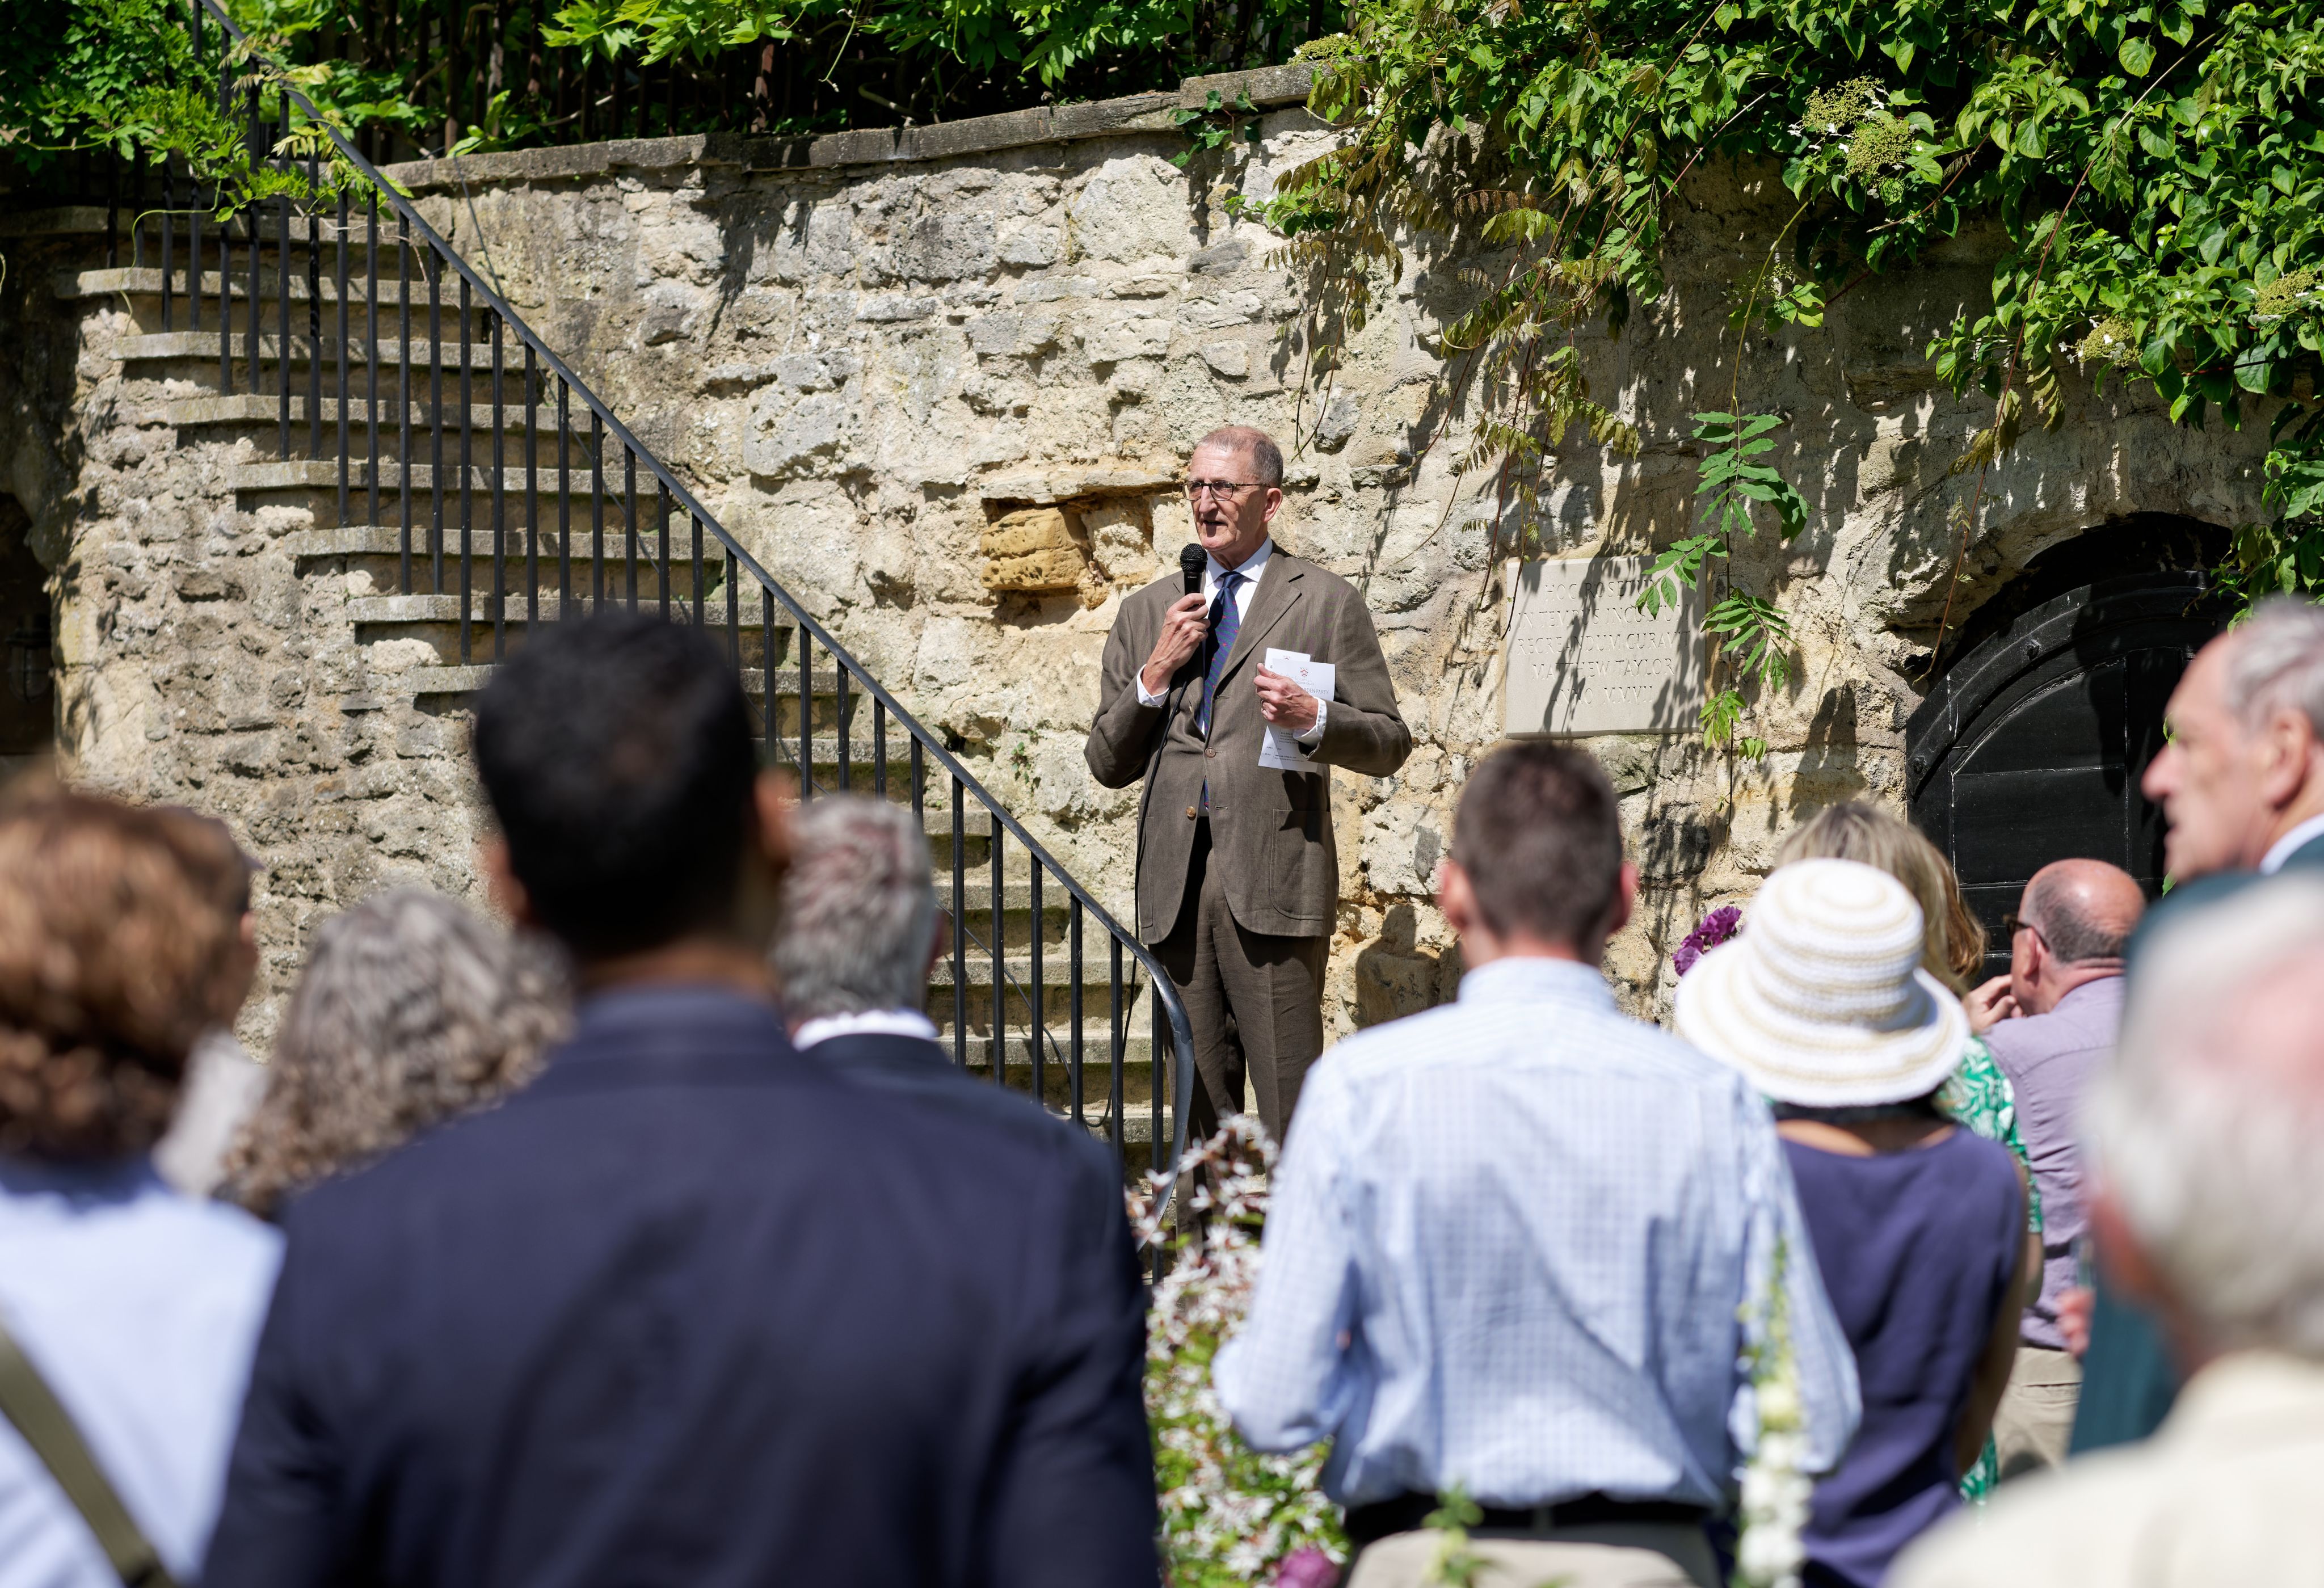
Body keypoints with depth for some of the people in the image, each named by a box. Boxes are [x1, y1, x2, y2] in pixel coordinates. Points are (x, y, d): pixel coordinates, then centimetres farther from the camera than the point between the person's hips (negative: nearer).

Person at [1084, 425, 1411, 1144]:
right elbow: (1108, 763, 15)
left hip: (1273, 880, -4)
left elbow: (1389, 741, 6)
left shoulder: (1326, 603, 7)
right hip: (1176, 887, 4)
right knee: (1201, 1107, 7)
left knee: (1291, 1110, -9)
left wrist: (1312, 720, -13)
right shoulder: (1148, 611, 17)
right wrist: (1155, 675, 0)